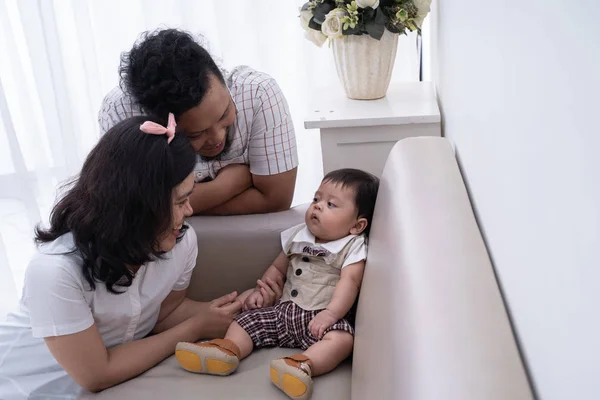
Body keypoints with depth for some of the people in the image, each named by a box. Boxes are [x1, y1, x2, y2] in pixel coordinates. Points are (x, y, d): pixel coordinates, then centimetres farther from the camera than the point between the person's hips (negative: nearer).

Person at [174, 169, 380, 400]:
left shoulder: (353, 248, -4)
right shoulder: (298, 236, 12)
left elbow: (349, 282, -18)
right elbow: (278, 268, 23)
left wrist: (330, 313, -32)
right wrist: (262, 290, 6)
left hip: (320, 319, -6)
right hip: (284, 311, 6)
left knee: (342, 338, -35)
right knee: (247, 319, -6)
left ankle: (303, 366, -56)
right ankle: (228, 350, -30)